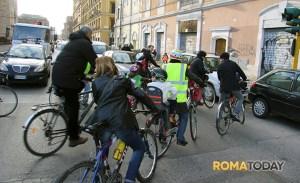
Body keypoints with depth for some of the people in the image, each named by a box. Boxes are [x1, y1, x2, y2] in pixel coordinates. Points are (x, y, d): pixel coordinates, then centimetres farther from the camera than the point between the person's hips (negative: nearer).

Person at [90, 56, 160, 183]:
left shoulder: (95, 83, 11)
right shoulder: (122, 80, 8)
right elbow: (140, 95, 5)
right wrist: (155, 109, 13)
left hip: (101, 121, 3)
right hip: (120, 121, -3)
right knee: (139, 148, 15)